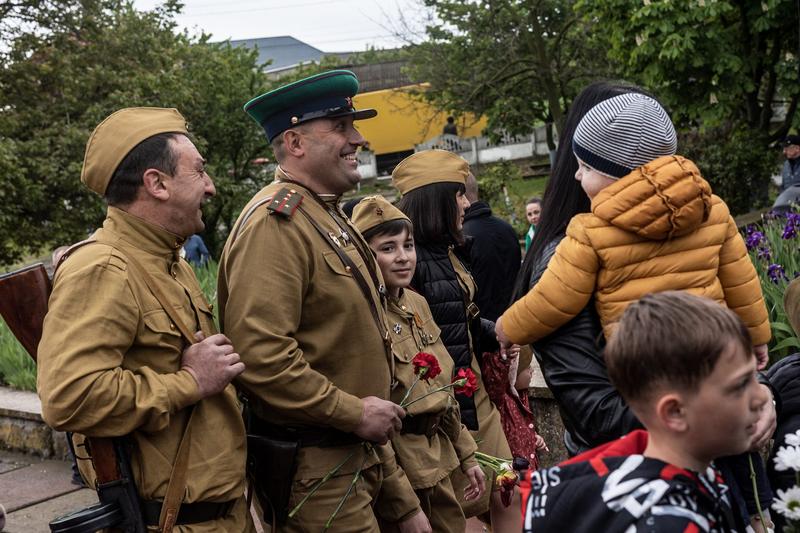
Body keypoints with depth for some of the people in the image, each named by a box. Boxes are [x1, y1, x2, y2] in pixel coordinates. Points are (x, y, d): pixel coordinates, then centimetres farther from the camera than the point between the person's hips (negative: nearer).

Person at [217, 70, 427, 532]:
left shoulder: (329, 217, 15)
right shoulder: (275, 222, -17)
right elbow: (260, 354, -29)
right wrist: (354, 412, -19)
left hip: (358, 455, 9)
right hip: (312, 472, -9)